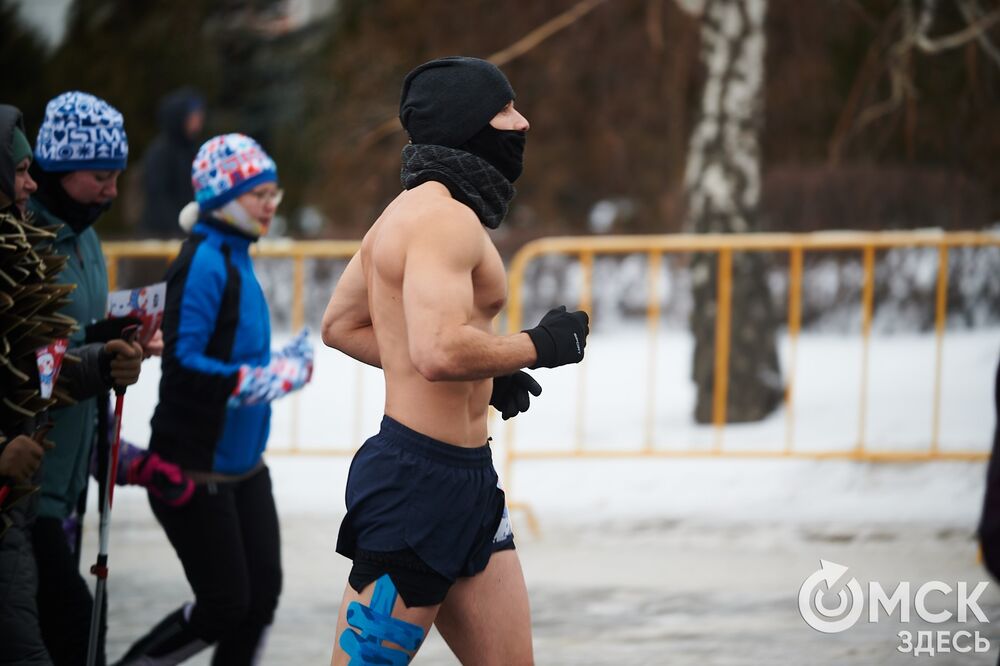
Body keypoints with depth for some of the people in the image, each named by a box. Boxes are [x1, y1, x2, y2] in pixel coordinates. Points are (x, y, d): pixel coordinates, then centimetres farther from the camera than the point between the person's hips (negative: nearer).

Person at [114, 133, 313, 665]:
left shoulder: (235, 258, 10)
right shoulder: (204, 263, -19)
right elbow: (182, 364, -25)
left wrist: (284, 365, 4)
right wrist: (263, 380, -26)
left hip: (242, 468, 9)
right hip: (195, 470, -9)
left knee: (260, 596, 6)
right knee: (223, 607, -4)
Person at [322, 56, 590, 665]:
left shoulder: (410, 210, 17)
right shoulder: (447, 217, -16)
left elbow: (341, 326, 25)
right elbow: (440, 350, -30)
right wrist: (540, 346, -14)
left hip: (465, 478, 11)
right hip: (421, 478, -11)